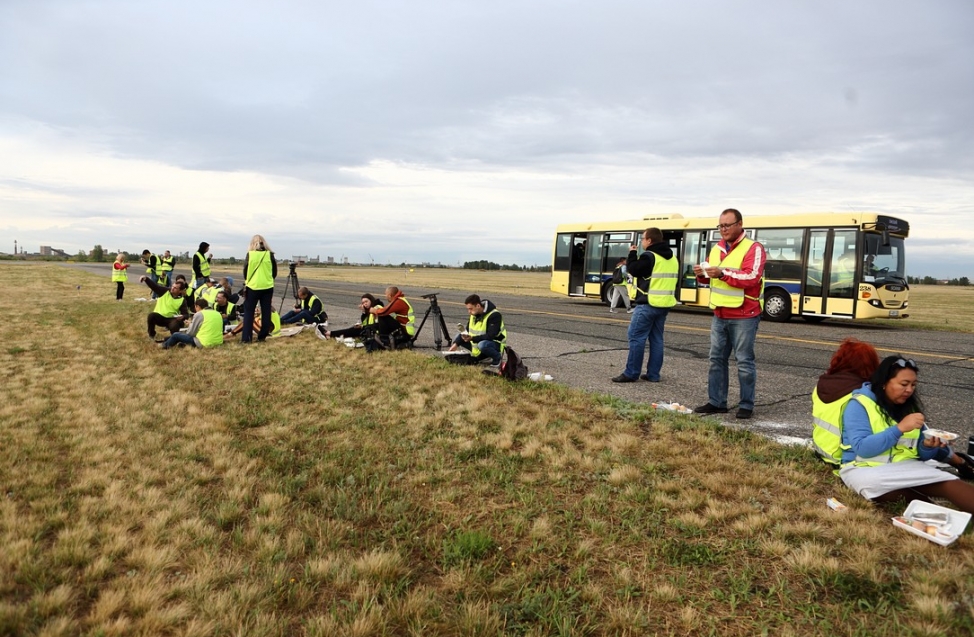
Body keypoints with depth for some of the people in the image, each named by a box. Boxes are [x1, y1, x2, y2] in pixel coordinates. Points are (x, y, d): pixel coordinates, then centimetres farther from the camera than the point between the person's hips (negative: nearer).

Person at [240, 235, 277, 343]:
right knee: (266, 312, 8)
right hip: (267, 287, 1)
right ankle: (262, 336, 9)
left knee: (248, 312, 6)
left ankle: (245, 337, 2)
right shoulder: (270, 254, -2)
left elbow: (245, 271, 4)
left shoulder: (250, 254, -5)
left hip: (253, 286, -1)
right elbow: (275, 272, 4)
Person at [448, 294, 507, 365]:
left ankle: (497, 357, -8)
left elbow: (491, 336, -30)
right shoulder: (474, 314, 1)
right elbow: (467, 331, 4)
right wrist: (456, 344, -9)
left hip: (496, 343, -8)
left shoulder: (494, 315, -24)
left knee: (482, 345, -40)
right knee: (458, 337, 0)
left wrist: (472, 338, -37)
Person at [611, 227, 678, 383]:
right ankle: (653, 374, 12)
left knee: (636, 337, -4)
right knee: (656, 338, 10)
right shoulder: (672, 258, 15)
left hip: (648, 304, -9)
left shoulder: (649, 256, -13)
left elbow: (633, 269, -10)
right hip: (664, 304, 9)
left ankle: (631, 373, -3)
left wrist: (632, 254, 3)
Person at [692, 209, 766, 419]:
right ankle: (716, 402, 18)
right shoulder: (717, 248, 12)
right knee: (717, 359, 10)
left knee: (744, 361, 0)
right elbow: (710, 278, 18)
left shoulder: (754, 248, -9)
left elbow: (752, 277, -22)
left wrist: (723, 273, -28)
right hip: (719, 315, 7)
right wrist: (702, 274, -5)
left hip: (744, 317, -7)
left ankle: (746, 405, 8)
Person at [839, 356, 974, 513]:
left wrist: (928, 446, -12)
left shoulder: (910, 406, 11)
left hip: (904, 466, 5)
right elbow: (862, 448, -19)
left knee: (948, 483, -25)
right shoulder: (860, 404, -7)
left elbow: (921, 455, 12)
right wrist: (900, 428, -23)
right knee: (872, 483, -40)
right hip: (865, 468, -4)